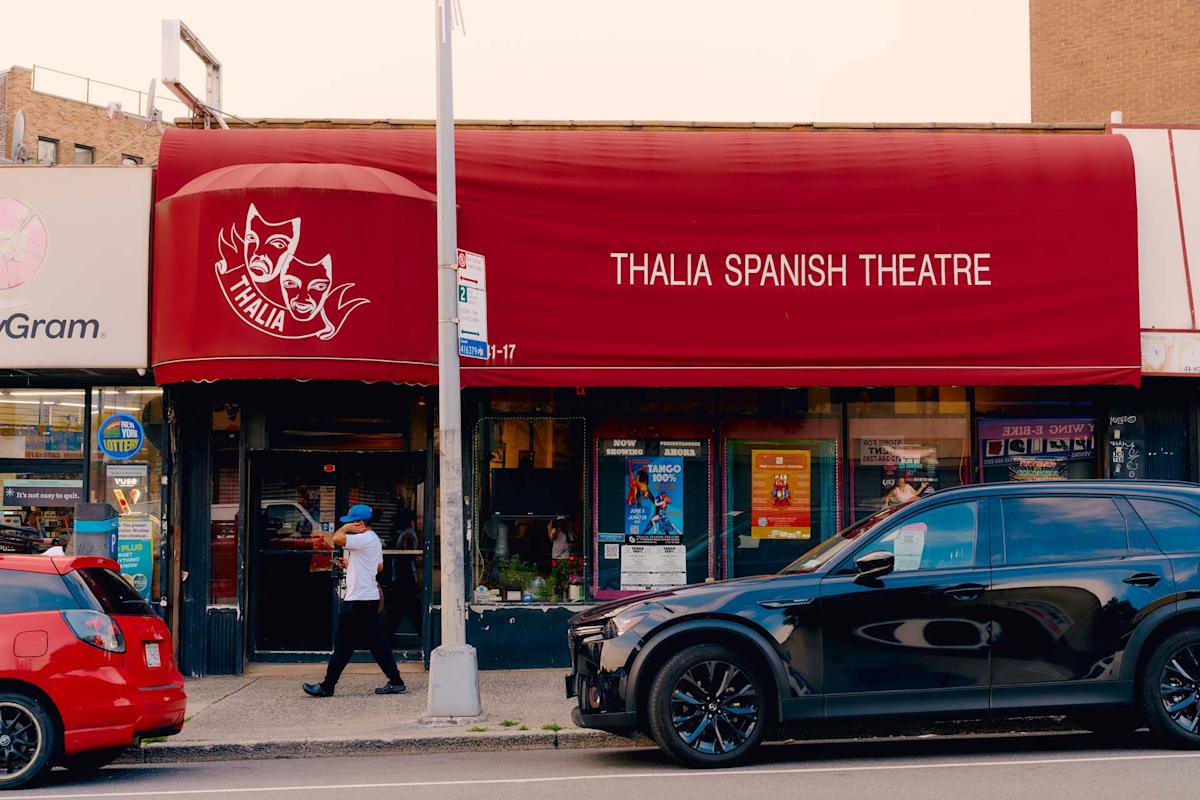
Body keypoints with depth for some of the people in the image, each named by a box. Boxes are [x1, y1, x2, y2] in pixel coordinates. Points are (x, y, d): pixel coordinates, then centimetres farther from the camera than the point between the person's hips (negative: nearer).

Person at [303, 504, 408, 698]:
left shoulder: (365, 539, -17)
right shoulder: (374, 539, 16)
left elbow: (338, 539, -27)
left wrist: (346, 527, -8)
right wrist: (352, 563, 21)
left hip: (358, 601, -10)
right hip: (370, 599, 10)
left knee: (343, 643, -3)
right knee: (377, 641, 11)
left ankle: (327, 686, 2)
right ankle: (396, 682, 10)